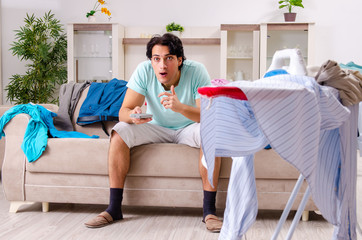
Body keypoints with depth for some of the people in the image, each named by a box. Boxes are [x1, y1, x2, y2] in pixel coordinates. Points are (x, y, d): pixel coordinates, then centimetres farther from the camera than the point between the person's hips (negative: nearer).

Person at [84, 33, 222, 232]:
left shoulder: (196, 71, -23)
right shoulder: (144, 71, -18)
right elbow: (123, 111, -20)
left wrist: (180, 107, -50)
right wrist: (132, 115, -46)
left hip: (188, 128, -1)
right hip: (155, 127, 2)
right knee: (119, 131, -23)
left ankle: (209, 210, -27)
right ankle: (114, 208, -18)